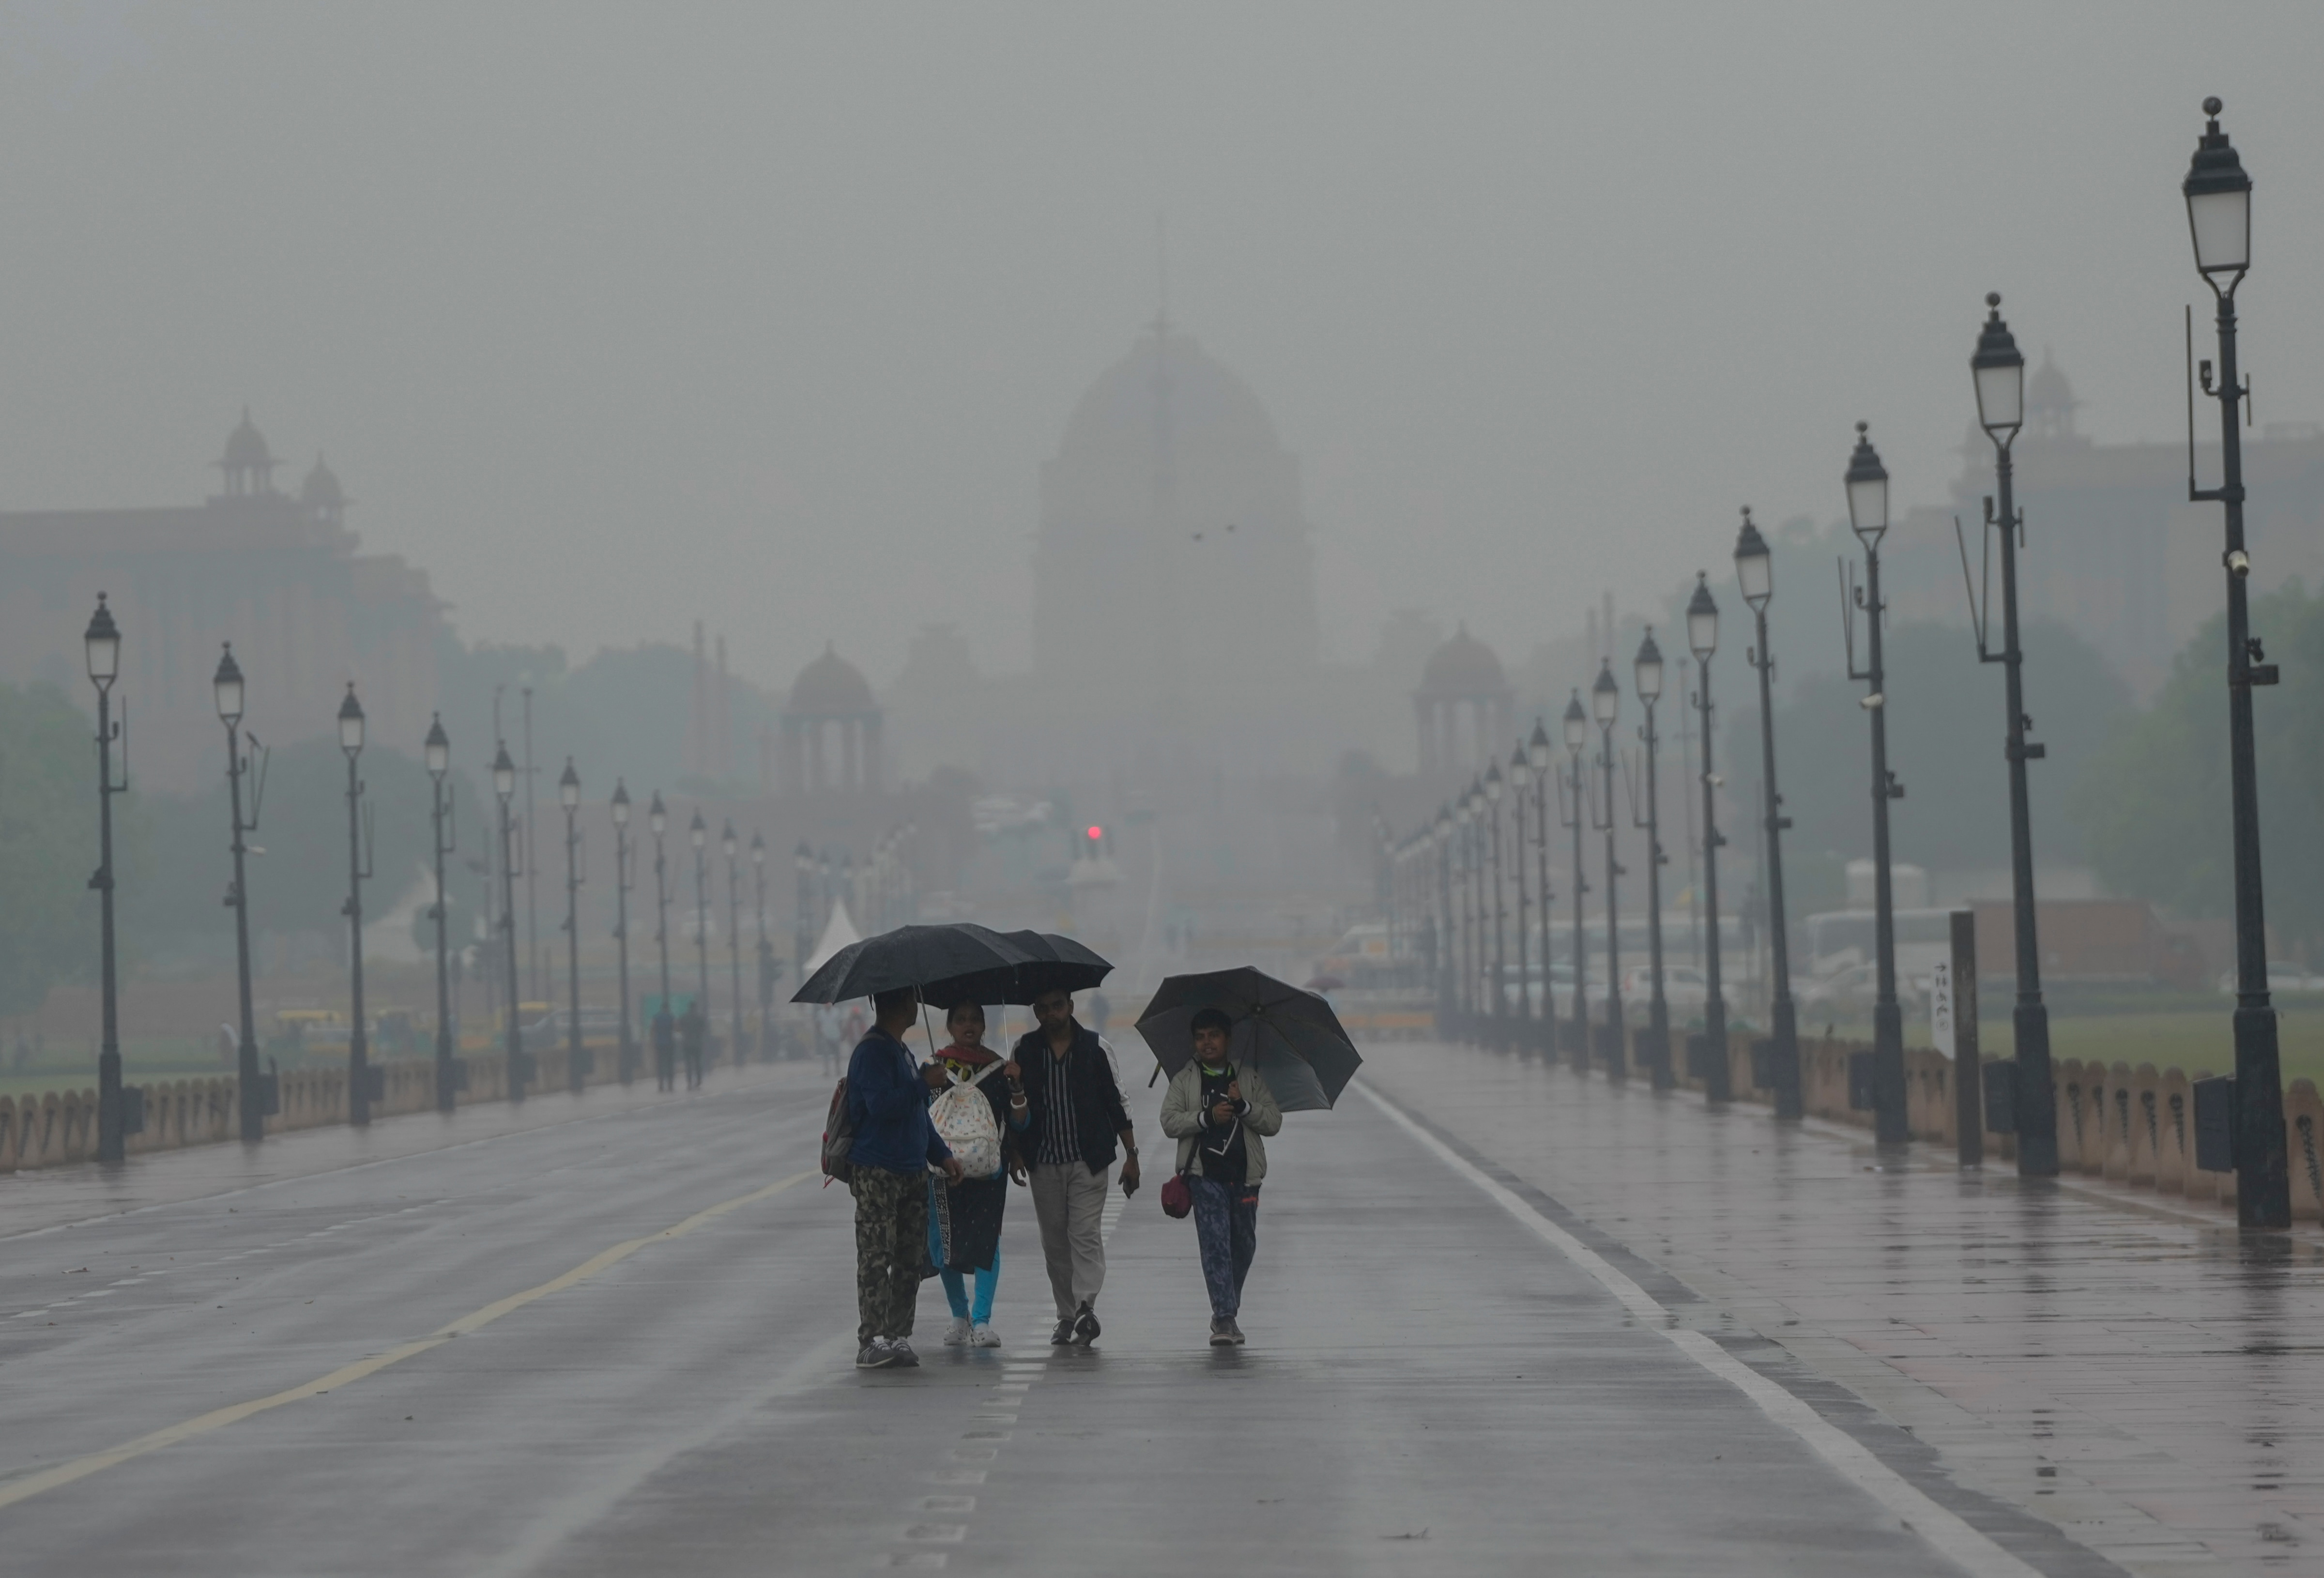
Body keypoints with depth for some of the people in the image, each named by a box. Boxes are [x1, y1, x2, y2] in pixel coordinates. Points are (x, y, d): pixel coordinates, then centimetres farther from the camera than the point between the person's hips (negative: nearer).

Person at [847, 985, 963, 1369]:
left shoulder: (902, 1051, 19)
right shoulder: (872, 1052, -11)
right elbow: (883, 1106, -24)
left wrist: (942, 1155, 22)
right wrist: (925, 1084, -18)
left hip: (911, 1172, 9)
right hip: (877, 1173, -9)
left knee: (911, 1259, 7)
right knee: (876, 1259, -8)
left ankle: (898, 1337, 11)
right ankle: (871, 1342, -8)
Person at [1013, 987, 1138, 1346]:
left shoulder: (1095, 1048, 1)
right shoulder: (1025, 1050, 6)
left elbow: (1117, 1104, 5)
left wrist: (1131, 1156, 4)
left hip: (1088, 1161, -3)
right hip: (1044, 1163, 3)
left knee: (1085, 1234, -13)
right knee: (1054, 1241, 5)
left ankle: (1086, 1308, -23)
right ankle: (1067, 1318, 12)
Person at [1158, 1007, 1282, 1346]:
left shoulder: (1249, 1079, 11)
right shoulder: (1184, 1080, 8)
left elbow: (1274, 1122, 5)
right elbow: (1170, 1122, -1)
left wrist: (1243, 1107, -12)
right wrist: (1207, 1117, -15)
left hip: (1244, 1175, 2)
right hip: (1205, 1175, -2)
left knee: (1244, 1245, 9)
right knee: (1215, 1243, -12)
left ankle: (1226, 1313, 26)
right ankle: (1225, 1318, -15)